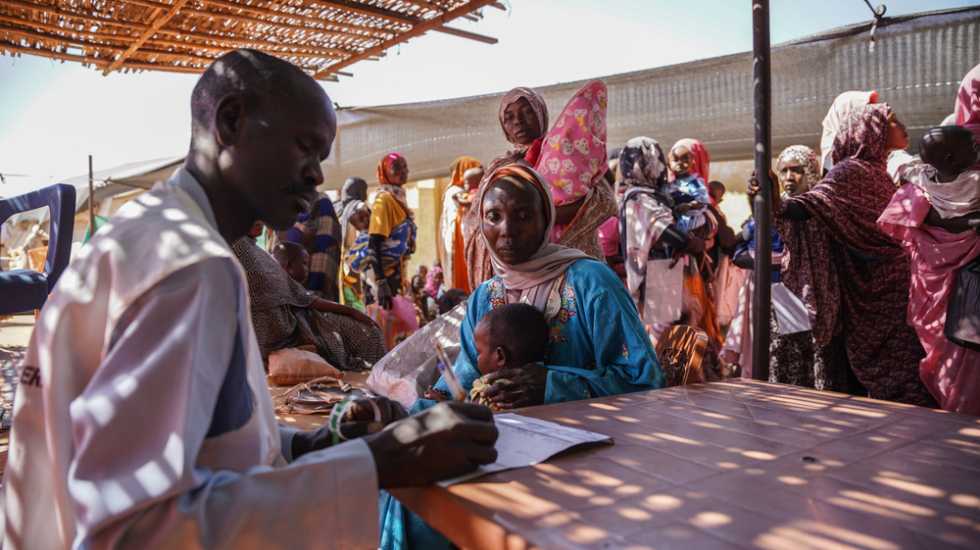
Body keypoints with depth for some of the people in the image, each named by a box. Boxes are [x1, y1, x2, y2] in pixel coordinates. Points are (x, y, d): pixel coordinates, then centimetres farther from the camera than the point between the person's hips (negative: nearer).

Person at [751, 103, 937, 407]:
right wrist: (778, 205, -45)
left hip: (895, 289, 9)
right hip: (878, 294, -9)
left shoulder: (878, 171, 18)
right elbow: (816, 202, -27)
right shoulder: (852, 169, -11)